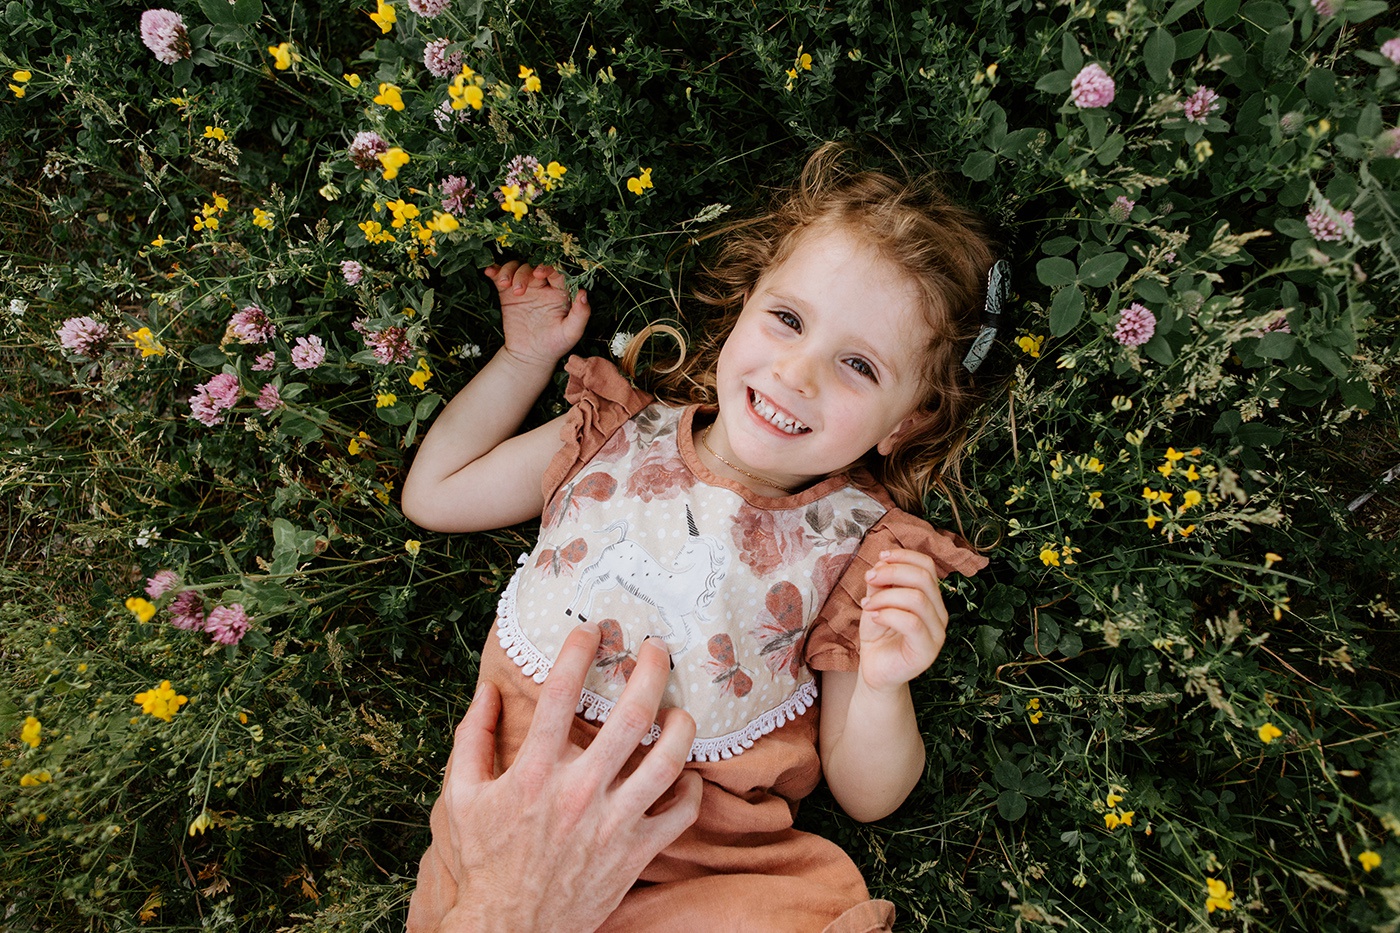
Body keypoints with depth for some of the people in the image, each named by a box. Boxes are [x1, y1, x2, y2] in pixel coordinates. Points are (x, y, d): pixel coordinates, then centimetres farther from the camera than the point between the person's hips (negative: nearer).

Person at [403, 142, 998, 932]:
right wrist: (526, 355, 7)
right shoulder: (621, 435, 0)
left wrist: (882, 685, -23)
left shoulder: (865, 550, -6)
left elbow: (866, 796, -2)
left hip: (701, 863, -2)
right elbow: (434, 494, 11)